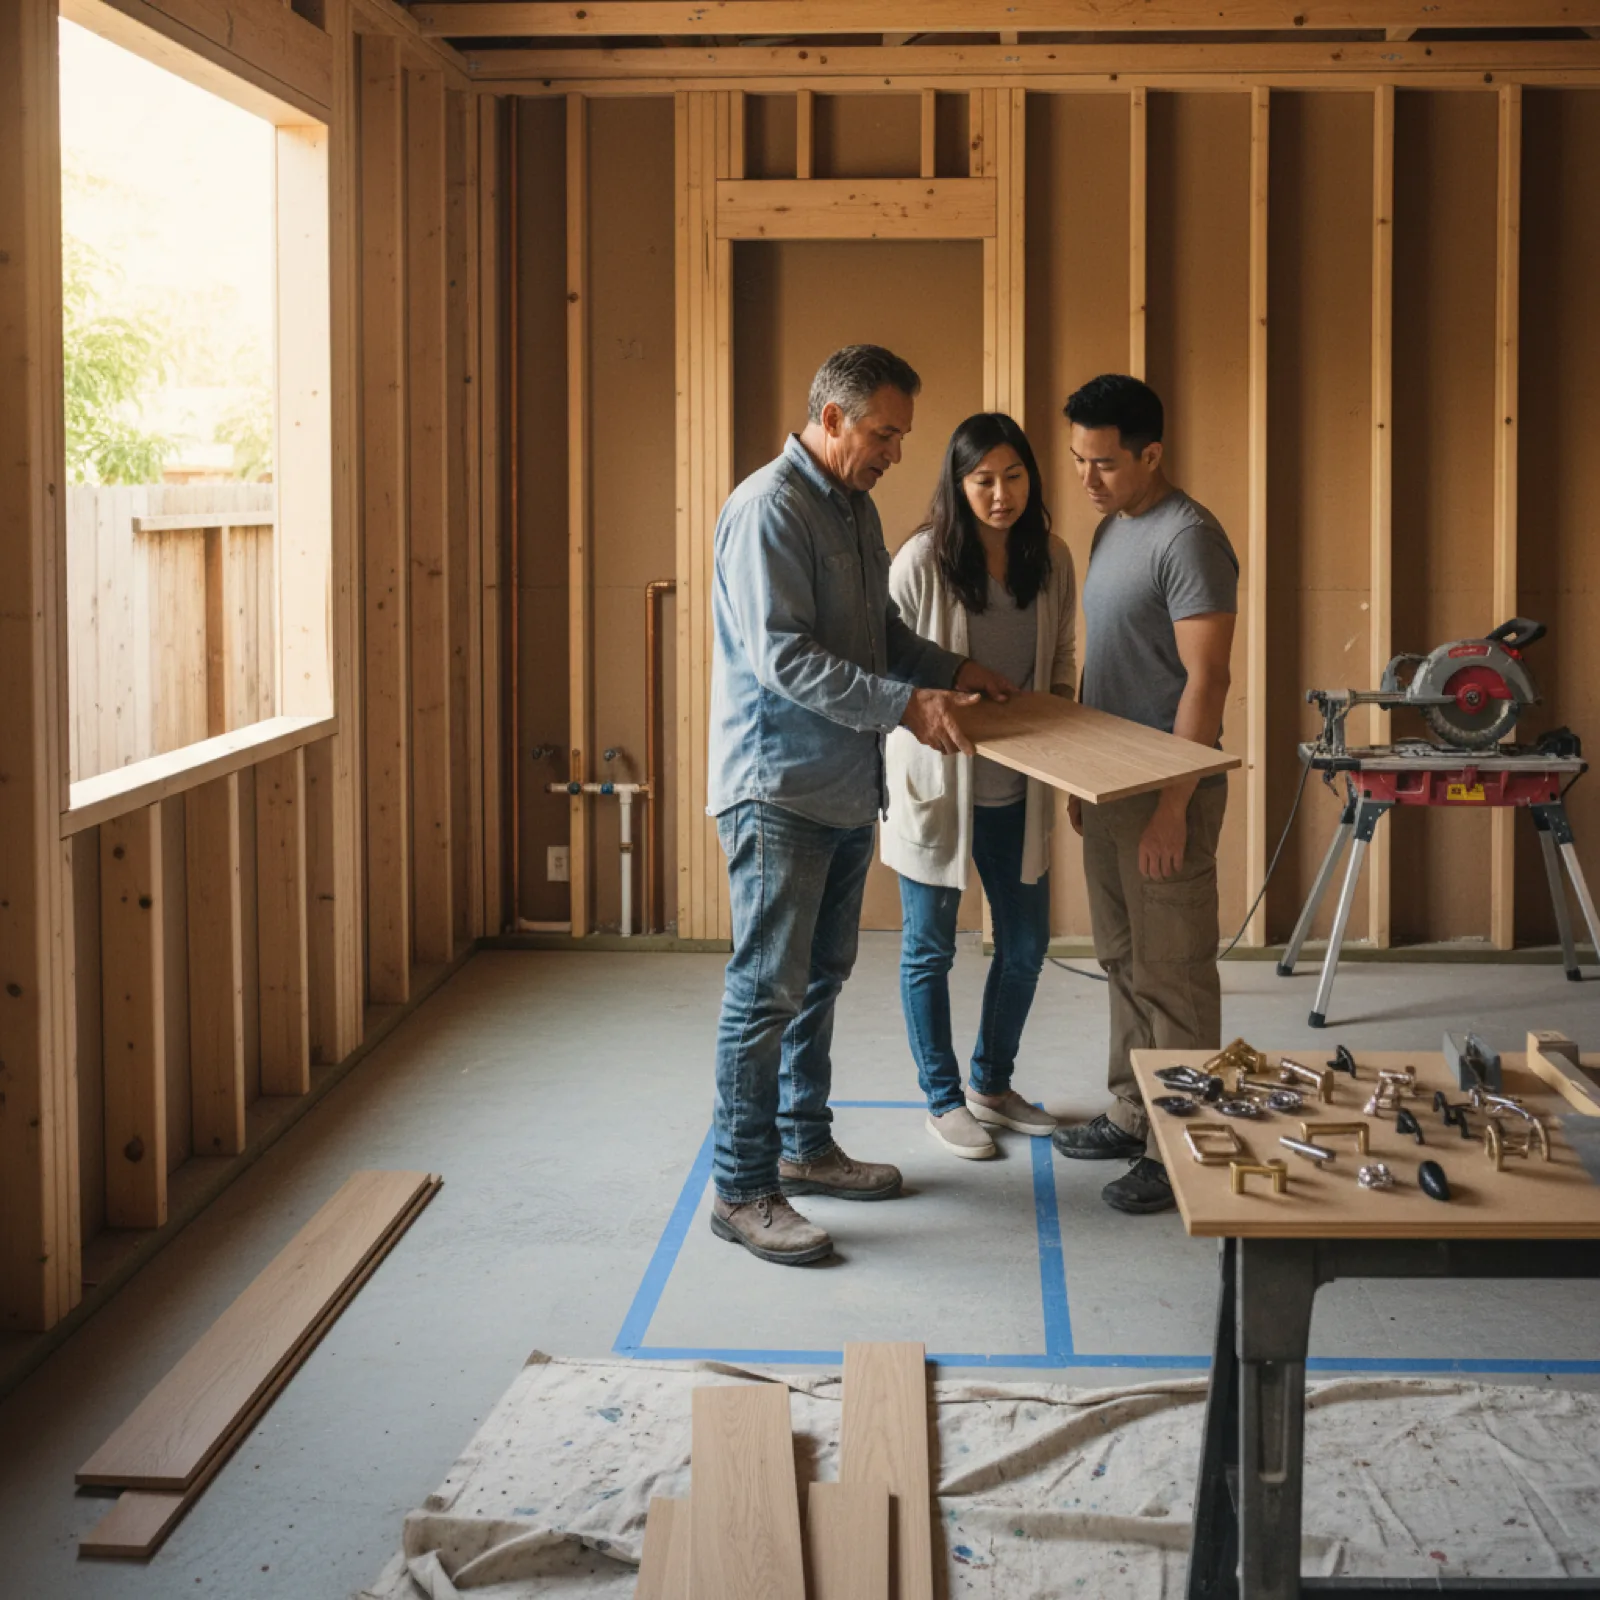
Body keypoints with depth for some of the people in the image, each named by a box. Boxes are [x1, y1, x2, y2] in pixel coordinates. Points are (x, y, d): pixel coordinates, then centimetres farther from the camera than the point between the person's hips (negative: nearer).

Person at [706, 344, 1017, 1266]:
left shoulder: (857, 508, 14)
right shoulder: (770, 509, -16)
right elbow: (781, 656, -23)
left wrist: (952, 670, 8)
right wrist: (903, 704, -25)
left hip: (846, 790, 10)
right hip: (778, 790, -10)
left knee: (822, 979, 17)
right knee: (768, 991, -6)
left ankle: (805, 1146, 30)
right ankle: (742, 1190, 1)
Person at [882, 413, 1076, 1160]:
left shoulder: (1051, 559, 2)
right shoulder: (922, 560, -14)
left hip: (1016, 785, 5)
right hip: (935, 777, -5)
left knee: (1025, 942, 13)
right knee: (929, 949, 5)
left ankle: (992, 1083, 33)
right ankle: (943, 1100, 21)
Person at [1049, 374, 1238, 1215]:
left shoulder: (1188, 538, -16)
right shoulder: (1109, 530, 13)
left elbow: (1206, 680, -20)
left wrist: (1174, 805, -22)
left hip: (1168, 794, -9)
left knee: (1173, 973, -2)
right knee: (1124, 961, 18)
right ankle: (1133, 1115, 30)